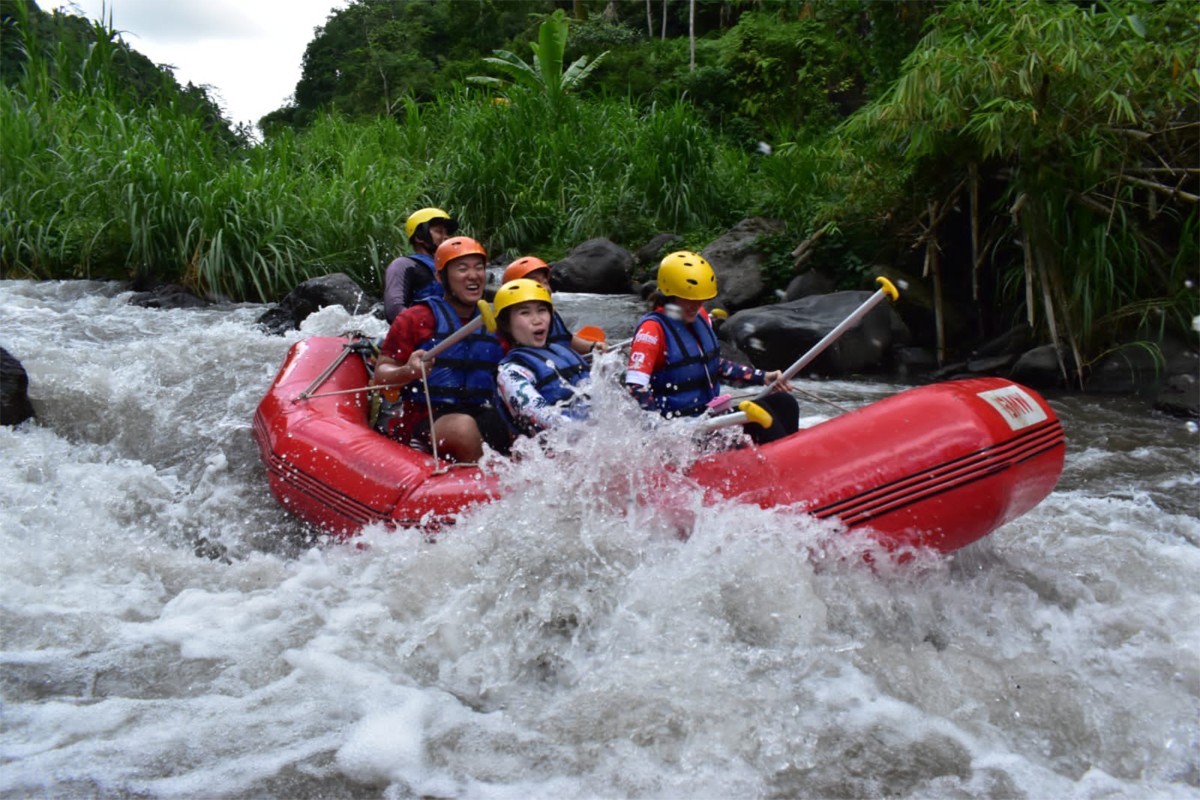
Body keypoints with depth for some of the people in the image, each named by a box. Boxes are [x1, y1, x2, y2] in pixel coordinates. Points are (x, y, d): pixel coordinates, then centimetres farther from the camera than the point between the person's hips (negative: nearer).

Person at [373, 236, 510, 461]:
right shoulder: (416, 318, 2)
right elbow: (381, 374, -2)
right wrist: (407, 372, -23)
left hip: (483, 415, 5)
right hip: (425, 419, -4)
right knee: (463, 428, -37)